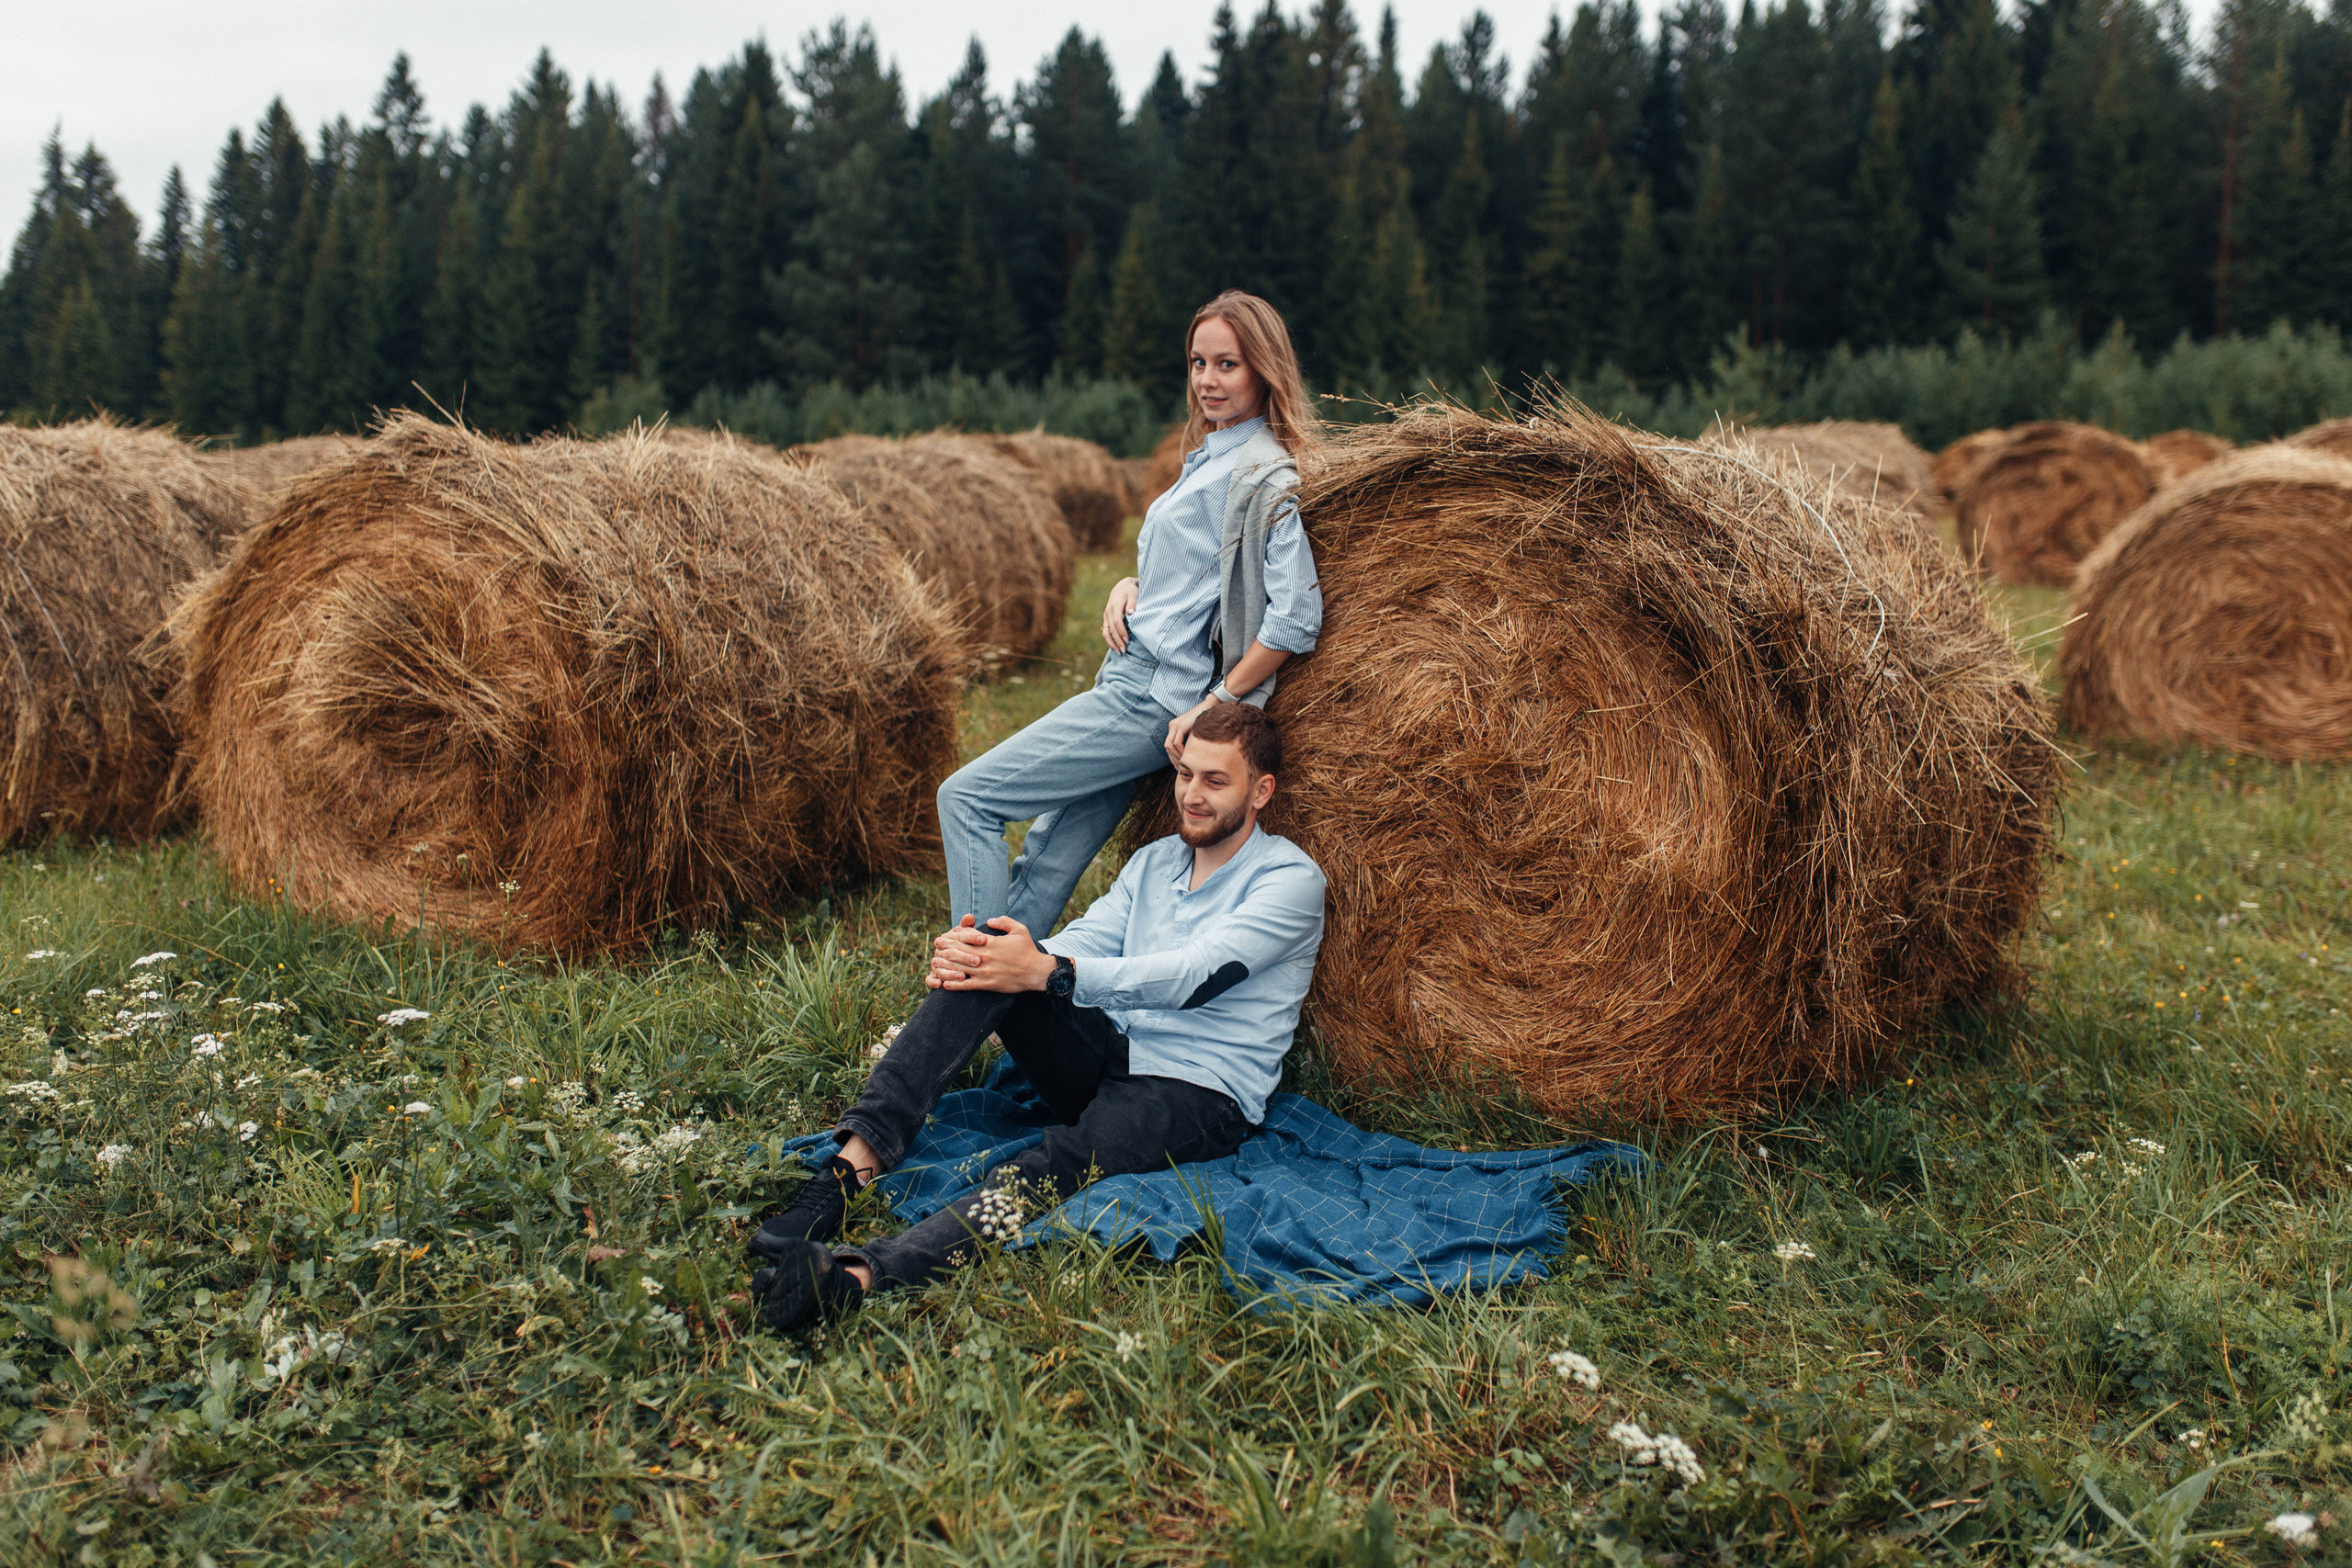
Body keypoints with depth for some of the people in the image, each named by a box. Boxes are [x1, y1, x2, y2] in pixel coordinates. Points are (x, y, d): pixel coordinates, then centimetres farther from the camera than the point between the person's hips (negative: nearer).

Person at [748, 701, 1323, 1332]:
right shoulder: (1154, 861, 17)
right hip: (1106, 1059, 6)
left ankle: (857, 1278, -58)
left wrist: (1045, 971, -33)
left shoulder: (1291, 878, -6)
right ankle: (854, 1164, -31)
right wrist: (979, 953, -20)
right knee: (987, 967, -19)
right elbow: (1083, 941, 3)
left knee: (1063, 1161, -37)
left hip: (1200, 1093, -6)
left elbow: (1193, 976, -21)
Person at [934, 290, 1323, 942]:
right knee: (1049, 856, 10)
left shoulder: (1265, 474, -14)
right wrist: (1131, 584, 4)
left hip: (1148, 695, -9)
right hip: (1132, 680, 9)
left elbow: (1296, 619, -20)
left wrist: (1215, 704, -16)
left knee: (968, 795, -8)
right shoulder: (1211, 454, 15)